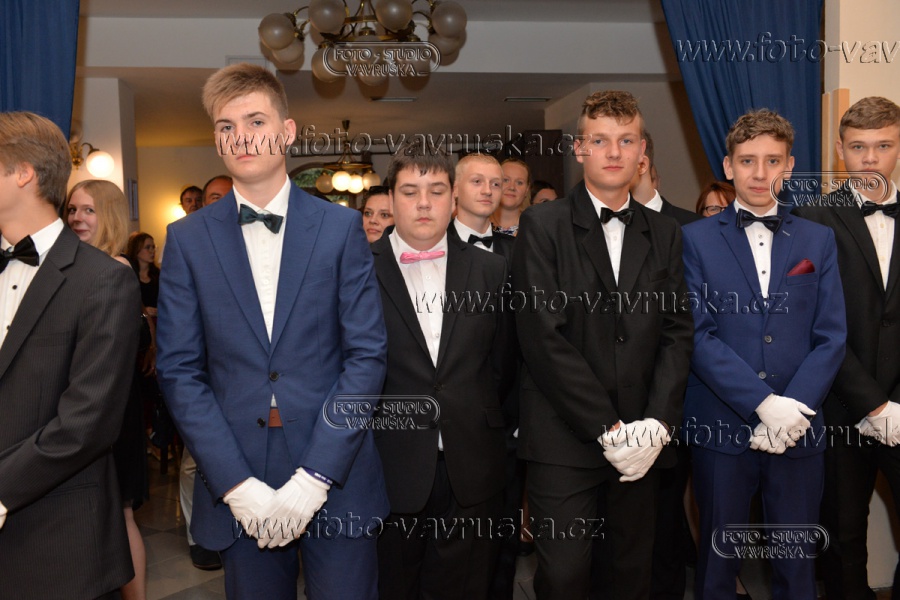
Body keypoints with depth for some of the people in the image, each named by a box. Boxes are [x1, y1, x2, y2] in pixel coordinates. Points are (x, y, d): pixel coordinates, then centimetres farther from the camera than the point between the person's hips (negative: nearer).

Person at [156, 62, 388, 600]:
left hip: (335, 481, -1)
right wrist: (236, 484, -10)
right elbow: (180, 370, 0)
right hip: (238, 486, 1)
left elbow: (367, 354, -4)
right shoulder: (188, 239, 3)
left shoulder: (341, 226, 0)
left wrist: (315, 476, -11)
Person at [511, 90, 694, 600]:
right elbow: (543, 335, -10)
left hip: (641, 441, 4)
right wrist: (606, 428, -12)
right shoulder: (543, 225, -2)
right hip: (565, 439, -3)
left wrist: (658, 422, -8)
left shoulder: (665, 234, 12)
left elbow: (678, 331, 6)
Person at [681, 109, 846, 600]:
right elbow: (698, 335, -8)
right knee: (718, 558, 11)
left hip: (799, 430, 2)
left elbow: (831, 337, 2)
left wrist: (794, 407, -12)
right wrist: (765, 404, -16)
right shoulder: (697, 239, 0)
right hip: (721, 428, -2)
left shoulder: (818, 240, 8)